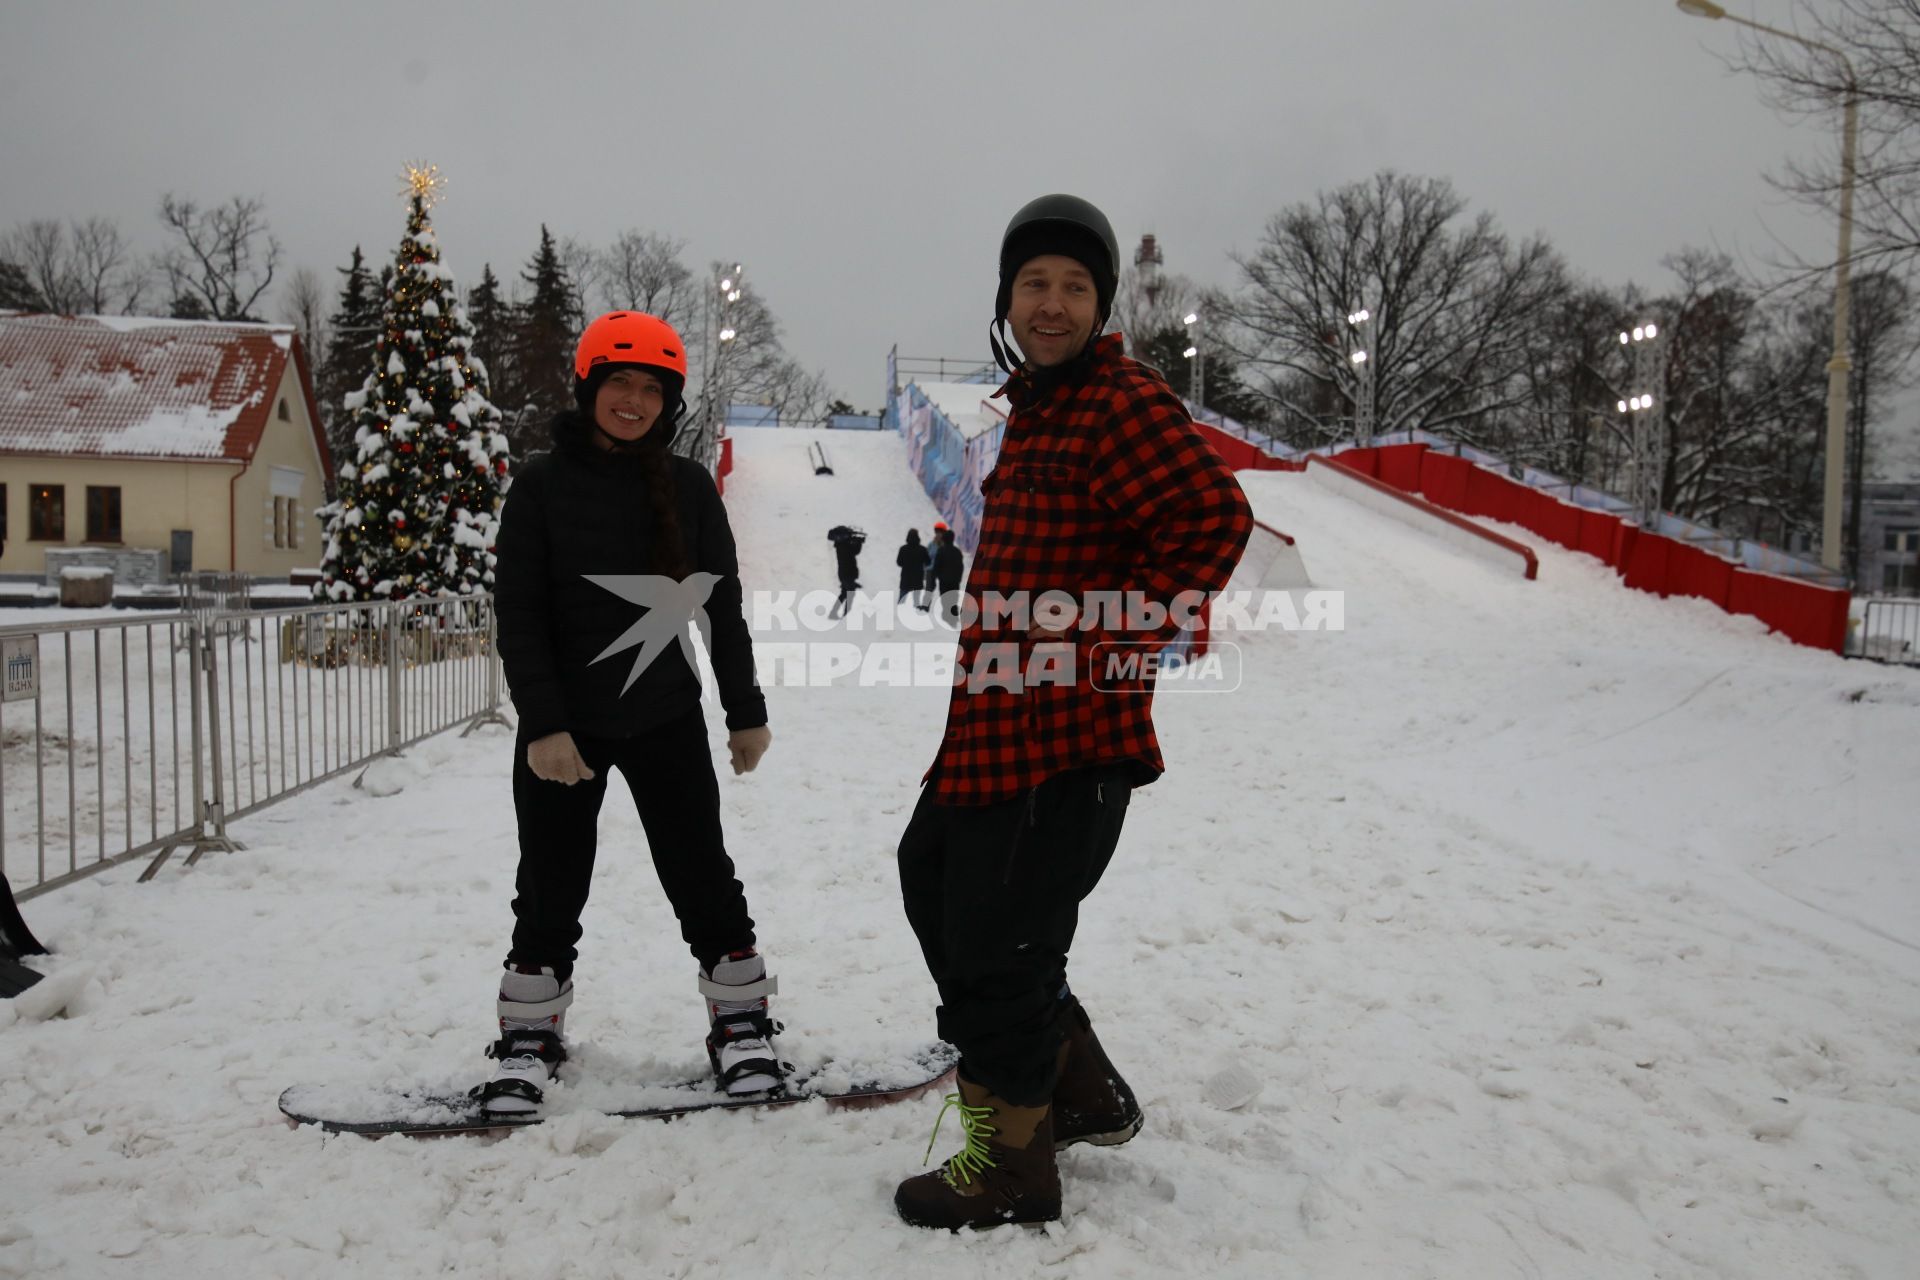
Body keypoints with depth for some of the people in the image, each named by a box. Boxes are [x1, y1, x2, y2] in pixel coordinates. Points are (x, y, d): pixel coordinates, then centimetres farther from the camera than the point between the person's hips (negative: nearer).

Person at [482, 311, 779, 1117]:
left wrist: (746, 711, 8)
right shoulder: (543, 483, -5)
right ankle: (530, 1036, 25)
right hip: (564, 723, -1)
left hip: (666, 717, 1)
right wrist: (542, 723, -14)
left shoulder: (689, 487, 1)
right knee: (550, 889, 8)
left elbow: (722, 606, 7)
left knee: (701, 874, 6)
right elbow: (519, 614, -7)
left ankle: (740, 1019, 21)